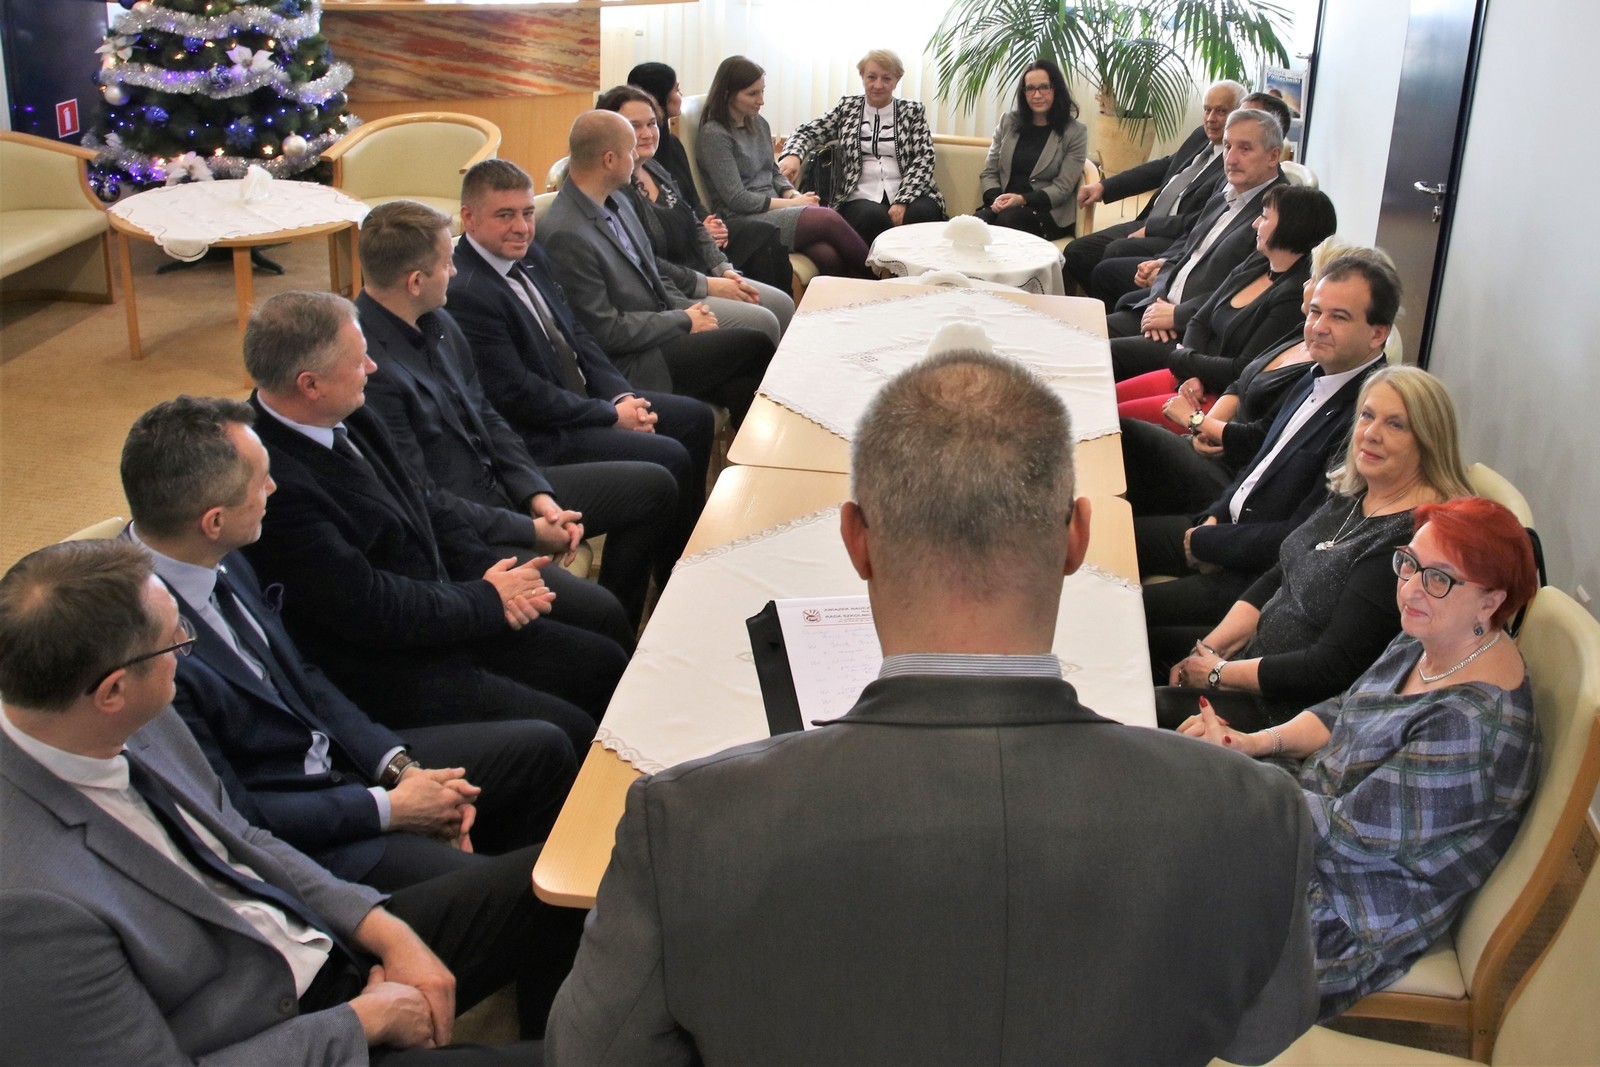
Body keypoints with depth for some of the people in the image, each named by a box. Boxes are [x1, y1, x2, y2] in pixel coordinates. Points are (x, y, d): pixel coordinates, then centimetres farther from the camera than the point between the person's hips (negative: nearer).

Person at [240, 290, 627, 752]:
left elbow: (423, 498, 13)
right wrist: (487, 599, -12)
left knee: (606, 663, 6)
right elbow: (369, 609, -25)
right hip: (384, 671, -9)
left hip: (446, 618, 9)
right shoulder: (274, 483, -27)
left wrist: (488, 570, -4)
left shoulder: (349, 419, 2)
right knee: (569, 732, -17)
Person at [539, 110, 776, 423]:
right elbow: (606, 330, -18)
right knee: (755, 345, -11)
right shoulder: (565, 236, -21)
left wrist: (688, 308, 1)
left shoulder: (616, 201, 8)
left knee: (741, 389, -13)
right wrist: (684, 321, -11)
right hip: (631, 365, -8)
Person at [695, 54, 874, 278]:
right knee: (828, 219, -24)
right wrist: (792, 203, -11)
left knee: (829, 255, -24)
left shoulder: (759, 124, 14)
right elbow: (737, 199, -13)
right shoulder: (713, 135, -9)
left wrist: (794, 194, -1)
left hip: (773, 209, 7)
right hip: (742, 221, -7)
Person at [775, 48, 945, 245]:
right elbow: (809, 131, 8)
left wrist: (902, 201, -15)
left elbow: (924, 159, 2)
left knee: (923, 213, -34)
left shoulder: (912, 111, 13)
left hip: (906, 195, 0)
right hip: (861, 198, 0)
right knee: (873, 217, -35)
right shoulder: (847, 108, 15)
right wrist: (793, 155, -18)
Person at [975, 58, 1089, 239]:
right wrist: (996, 198, -11)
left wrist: (1023, 200, -20)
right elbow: (989, 173, 13)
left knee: (1008, 219, -35)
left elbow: (1062, 187, -4)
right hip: (1005, 205, 2)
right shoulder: (1008, 122, 14)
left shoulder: (1075, 132, 3)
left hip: (1049, 212, -2)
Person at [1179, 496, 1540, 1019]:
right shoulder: (1422, 645, -3)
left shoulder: (1472, 722, -31)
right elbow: (1344, 711, 10)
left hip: (1356, 915, -9)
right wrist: (1258, 741, -8)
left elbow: (1347, 832, -28)